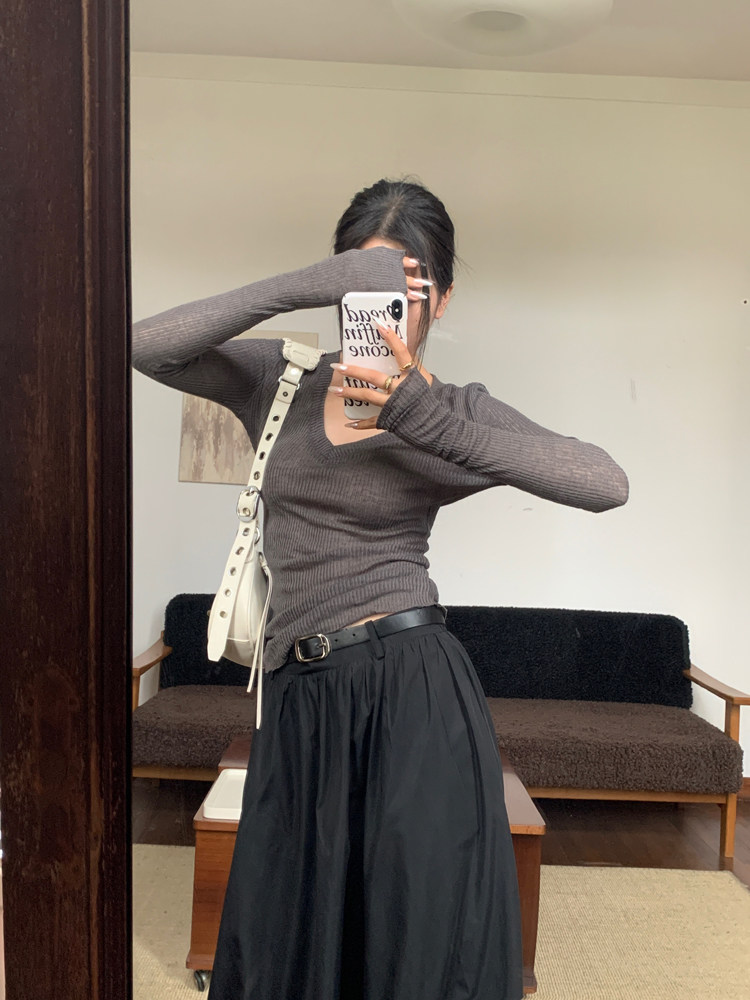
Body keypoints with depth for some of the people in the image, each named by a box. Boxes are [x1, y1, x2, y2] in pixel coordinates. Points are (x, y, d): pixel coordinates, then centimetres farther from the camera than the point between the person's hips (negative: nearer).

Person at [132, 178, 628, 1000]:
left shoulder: (455, 409, 1)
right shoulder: (279, 380, 8)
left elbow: (605, 484, -15)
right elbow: (146, 348, -9)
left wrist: (422, 416, -22)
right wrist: (304, 286, -19)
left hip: (410, 692, -2)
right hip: (297, 701, 3)